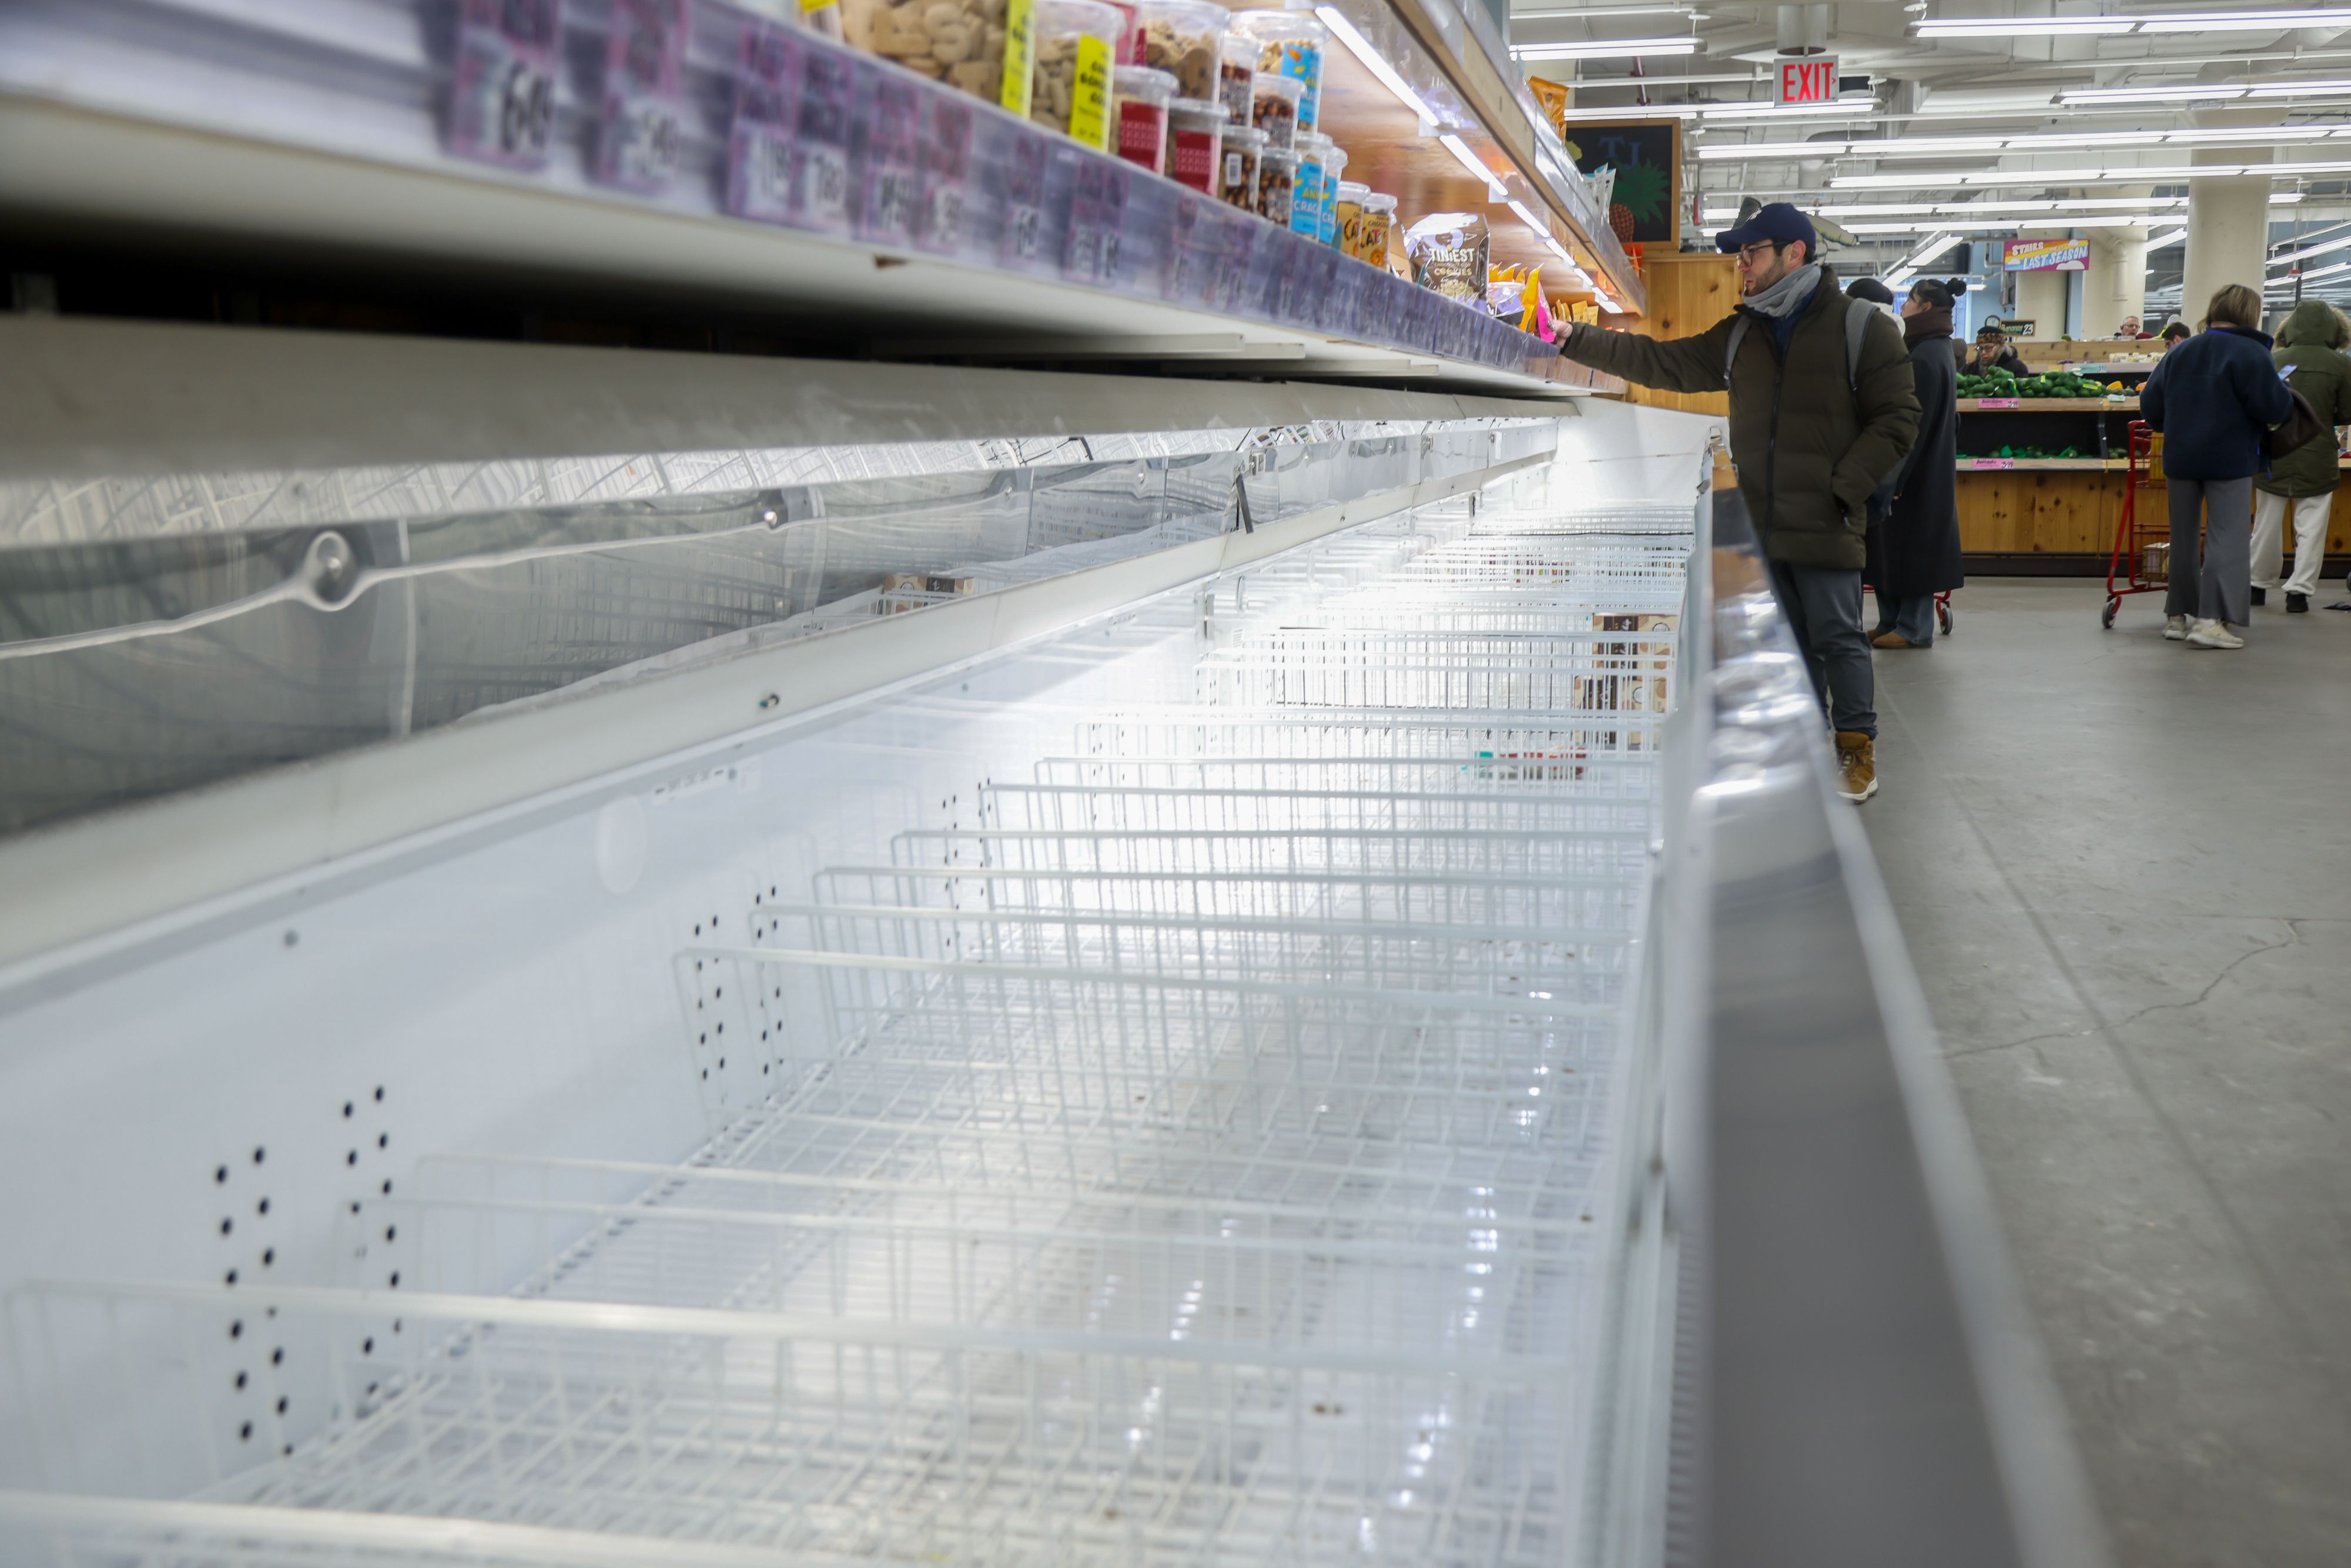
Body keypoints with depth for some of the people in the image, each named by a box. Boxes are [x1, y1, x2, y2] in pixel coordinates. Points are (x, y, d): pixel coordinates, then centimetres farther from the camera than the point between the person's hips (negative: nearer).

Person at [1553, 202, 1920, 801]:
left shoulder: (1861, 328, -3)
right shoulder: (1740, 335, 13)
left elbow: (1896, 418, -5)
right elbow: (1661, 362, 11)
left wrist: (1843, 489, -13)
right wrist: (1575, 341, 2)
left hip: (1825, 526, -5)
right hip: (1762, 524, 6)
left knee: (1837, 636, -1)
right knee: (1787, 639, 12)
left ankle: (1857, 748, 11)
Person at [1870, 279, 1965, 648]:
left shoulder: (1926, 357, -19)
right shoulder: (1936, 349, 12)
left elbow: (1915, 423, -22)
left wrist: (1895, 477, -20)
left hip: (1919, 474, -10)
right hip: (1928, 469, 10)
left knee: (1908, 545, -2)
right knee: (1892, 546, 13)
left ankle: (1914, 629, 5)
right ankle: (1892, 623, 19)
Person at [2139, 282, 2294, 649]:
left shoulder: (2179, 353, 7)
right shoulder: (2250, 353, -10)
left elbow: (2149, 406, 8)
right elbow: (2275, 409, -15)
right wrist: (2285, 400, 8)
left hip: (2179, 459, 5)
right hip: (2229, 461, -5)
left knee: (2183, 538, 14)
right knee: (2226, 537, -4)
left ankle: (2177, 616, 19)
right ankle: (2211, 620, -13)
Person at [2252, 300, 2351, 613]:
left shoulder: (2274, 360, -3)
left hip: (2274, 455, 2)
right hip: (2316, 458, -2)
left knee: (2267, 524, 13)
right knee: (2310, 527, 4)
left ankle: (2259, 586, 23)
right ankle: (2299, 591, 2)